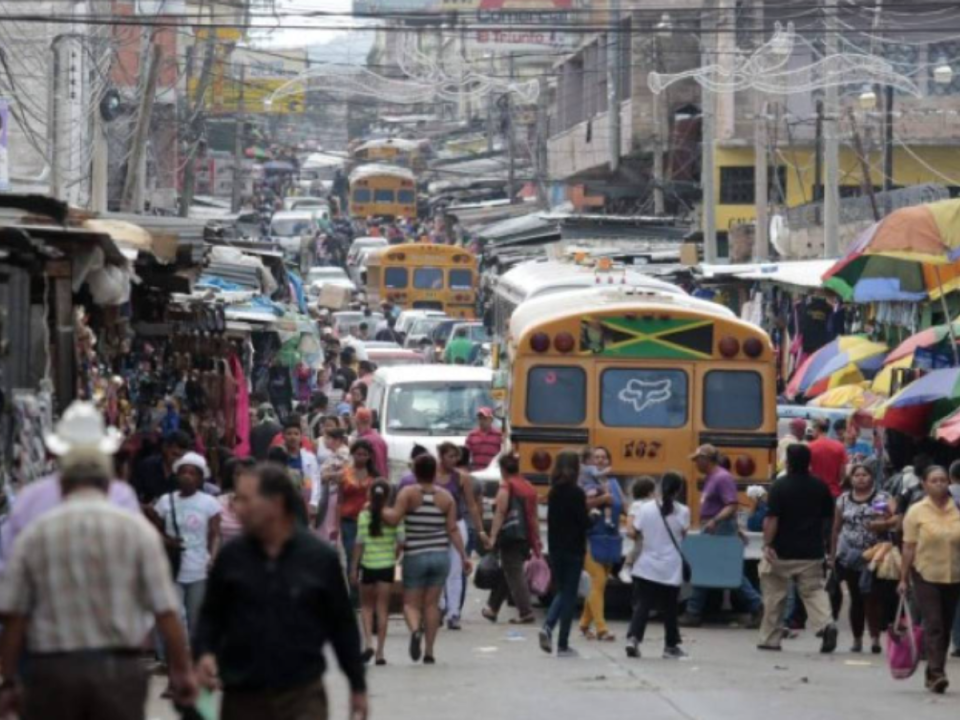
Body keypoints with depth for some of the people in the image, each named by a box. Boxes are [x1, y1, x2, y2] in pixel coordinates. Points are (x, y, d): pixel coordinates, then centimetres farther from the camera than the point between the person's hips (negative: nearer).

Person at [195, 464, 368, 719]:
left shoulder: (320, 557, -3)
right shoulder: (232, 557, 1)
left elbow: (342, 625, 4)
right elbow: (211, 616, 11)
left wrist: (358, 687, 7)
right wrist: (204, 653, -9)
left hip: (303, 697, -2)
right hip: (243, 697, 2)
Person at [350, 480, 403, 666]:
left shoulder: (364, 515, -7)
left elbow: (360, 543, -8)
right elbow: (401, 541, -7)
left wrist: (354, 567, -3)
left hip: (368, 565, -1)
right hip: (386, 565, 1)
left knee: (367, 605, 15)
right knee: (382, 608, 6)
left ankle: (368, 642, -5)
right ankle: (380, 652, 4)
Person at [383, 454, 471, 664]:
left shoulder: (408, 493, -8)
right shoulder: (446, 497, 1)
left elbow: (394, 519, -16)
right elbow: (453, 529, -1)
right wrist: (464, 556, 3)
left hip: (415, 556, -2)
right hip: (440, 555, 2)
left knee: (411, 602, 5)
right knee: (432, 603, 9)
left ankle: (415, 629, -27)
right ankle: (429, 651, 8)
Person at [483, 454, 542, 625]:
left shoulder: (506, 486, -8)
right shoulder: (529, 487, 13)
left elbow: (500, 513, -15)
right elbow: (534, 516, 15)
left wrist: (493, 536, -17)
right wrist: (536, 542, 19)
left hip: (510, 536, -8)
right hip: (526, 537, 8)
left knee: (514, 574, -6)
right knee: (506, 573, 18)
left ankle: (526, 612, -13)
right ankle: (492, 608, 26)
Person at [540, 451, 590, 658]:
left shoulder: (553, 493, 5)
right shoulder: (577, 493, -13)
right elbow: (584, 522, -16)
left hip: (555, 549, 5)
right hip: (573, 550, -5)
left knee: (562, 592, 18)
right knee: (569, 595, 2)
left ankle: (548, 626, -7)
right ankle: (563, 645, 3)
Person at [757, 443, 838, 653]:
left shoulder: (780, 486, -11)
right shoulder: (820, 487, 3)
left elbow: (771, 518, -17)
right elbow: (829, 516, 12)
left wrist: (767, 545, -15)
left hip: (782, 552, -3)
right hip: (812, 552, 3)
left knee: (774, 596, 10)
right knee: (814, 591, 6)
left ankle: (770, 639, 16)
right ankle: (827, 624, -20)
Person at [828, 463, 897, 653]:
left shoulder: (883, 498, 3)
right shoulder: (843, 500, 11)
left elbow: (895, 519, -10)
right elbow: (837, 529, 15)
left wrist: (884, 523, -30)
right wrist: (833, 555, 14)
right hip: (849, 558, 2)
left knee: (873, 599, -9)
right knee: (856, 599, 6)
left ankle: (875, 638, -3)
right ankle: (857, 639, 14)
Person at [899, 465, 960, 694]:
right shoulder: (916, 512, -2)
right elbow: (909, 547, -1)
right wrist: (904, 578, -2)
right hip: (926, 575, -3)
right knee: (933, 625, -13)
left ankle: (934, 674, 19)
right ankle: (936, 674, -19)